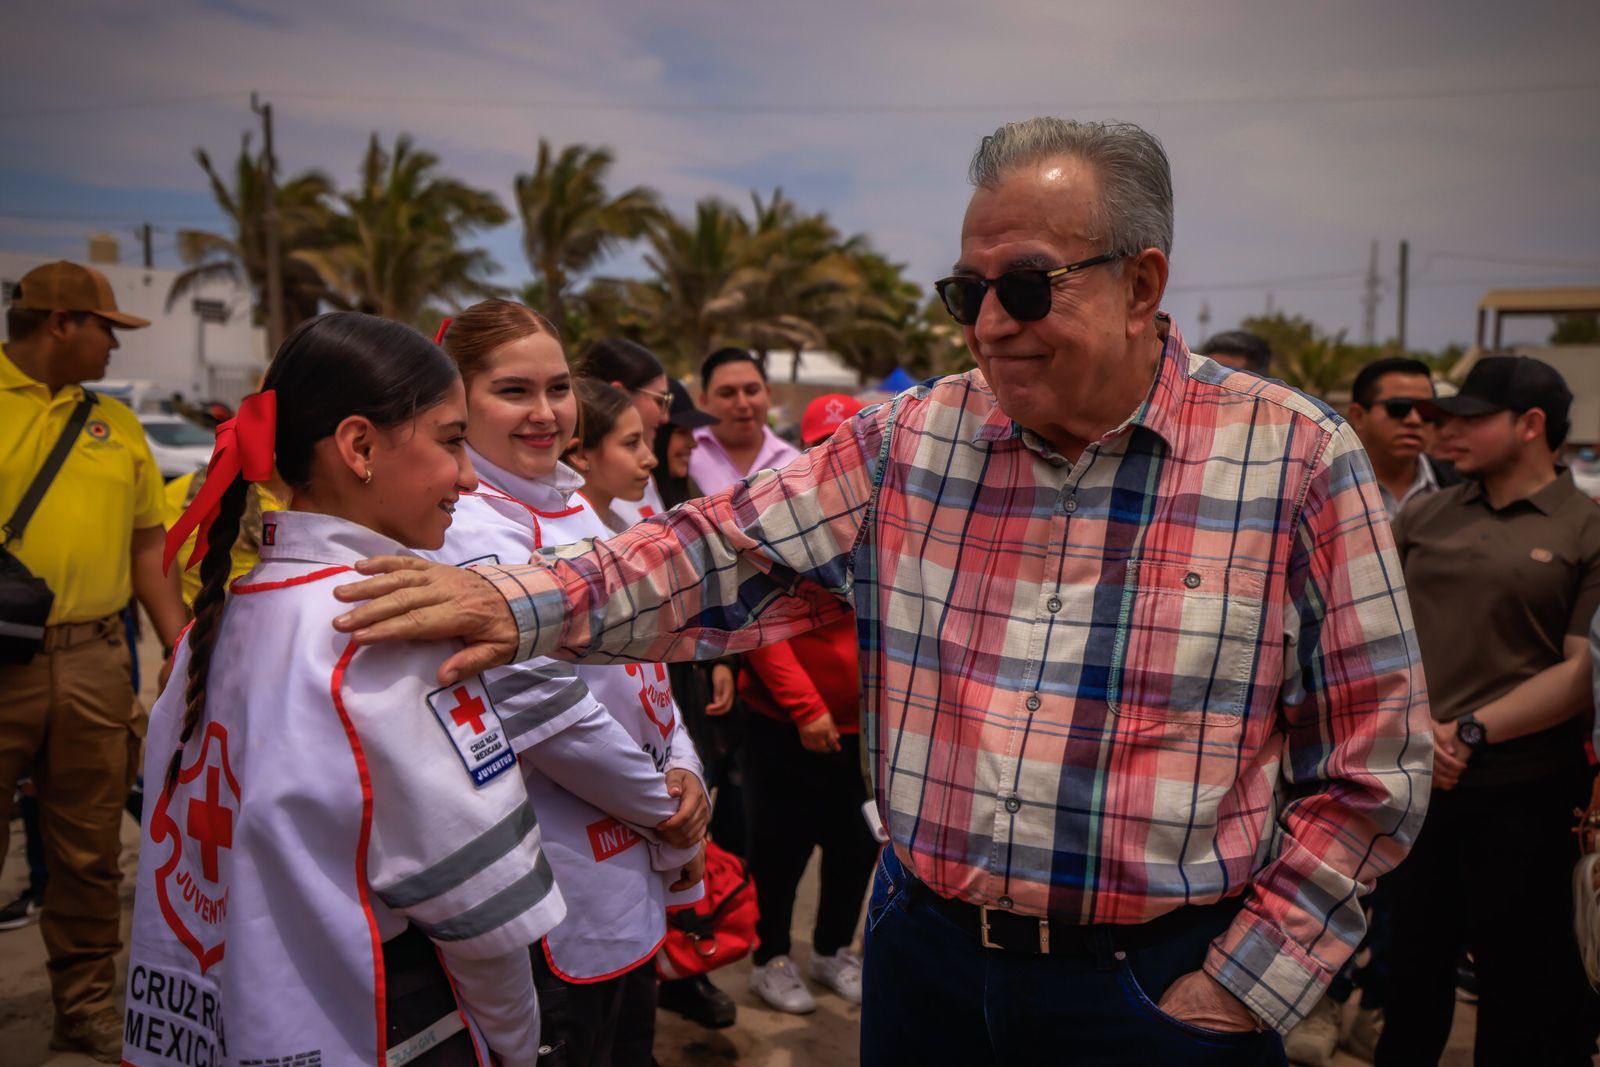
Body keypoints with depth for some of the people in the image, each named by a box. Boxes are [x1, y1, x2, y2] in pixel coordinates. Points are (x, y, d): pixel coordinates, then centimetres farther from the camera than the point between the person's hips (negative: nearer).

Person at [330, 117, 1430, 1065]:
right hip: (926, 956, 3)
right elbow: (732, 550, -1)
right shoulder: (913, 440, -2)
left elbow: (1372, 769, -7)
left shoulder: (1299, 460, -11)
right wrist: (526, 603, -14)